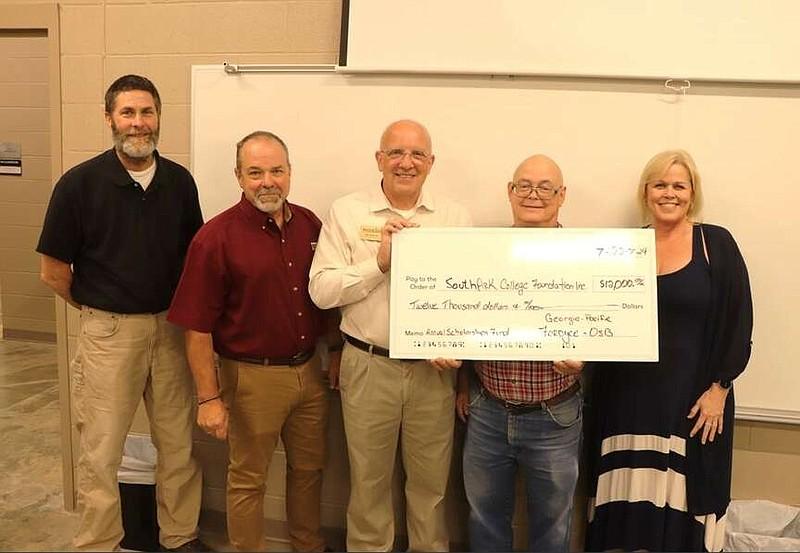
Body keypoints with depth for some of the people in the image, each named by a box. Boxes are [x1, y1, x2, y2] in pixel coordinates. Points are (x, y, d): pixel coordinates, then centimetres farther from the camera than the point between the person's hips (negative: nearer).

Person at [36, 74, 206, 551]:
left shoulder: (180, 181, 1)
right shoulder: (80, 183, -8)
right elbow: (54, 271, -3)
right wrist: (98, 308, 6)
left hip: (171, 326, 3)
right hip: (108, 332, -3)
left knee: (179, 445, 13)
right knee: (102, 452, 9)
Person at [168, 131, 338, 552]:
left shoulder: (309, 225, 1)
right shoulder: (216, 237, -14)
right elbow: (197, 327, -14)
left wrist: (337, 349, 10)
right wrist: (209, 397, -14)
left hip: (309, 369, 5)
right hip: (252, 376, -5)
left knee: (309, 468, 21)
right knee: (248, 479, 13)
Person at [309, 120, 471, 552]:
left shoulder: (456, 218, 3)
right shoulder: (346, 212, -2)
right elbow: (320, 291, -8)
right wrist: (379, 263, -17)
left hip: (434, 368, 1)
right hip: (368, 366, -1)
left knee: (432, 482, 16)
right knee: (368, 481, 16)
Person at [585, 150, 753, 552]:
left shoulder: (716, 243, 0)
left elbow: (738, 321, -2)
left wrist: (719, 388, -6)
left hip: (693, 400, -2)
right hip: (629, 397, 3)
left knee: (685, 496, 4)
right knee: (630, 502, 7)